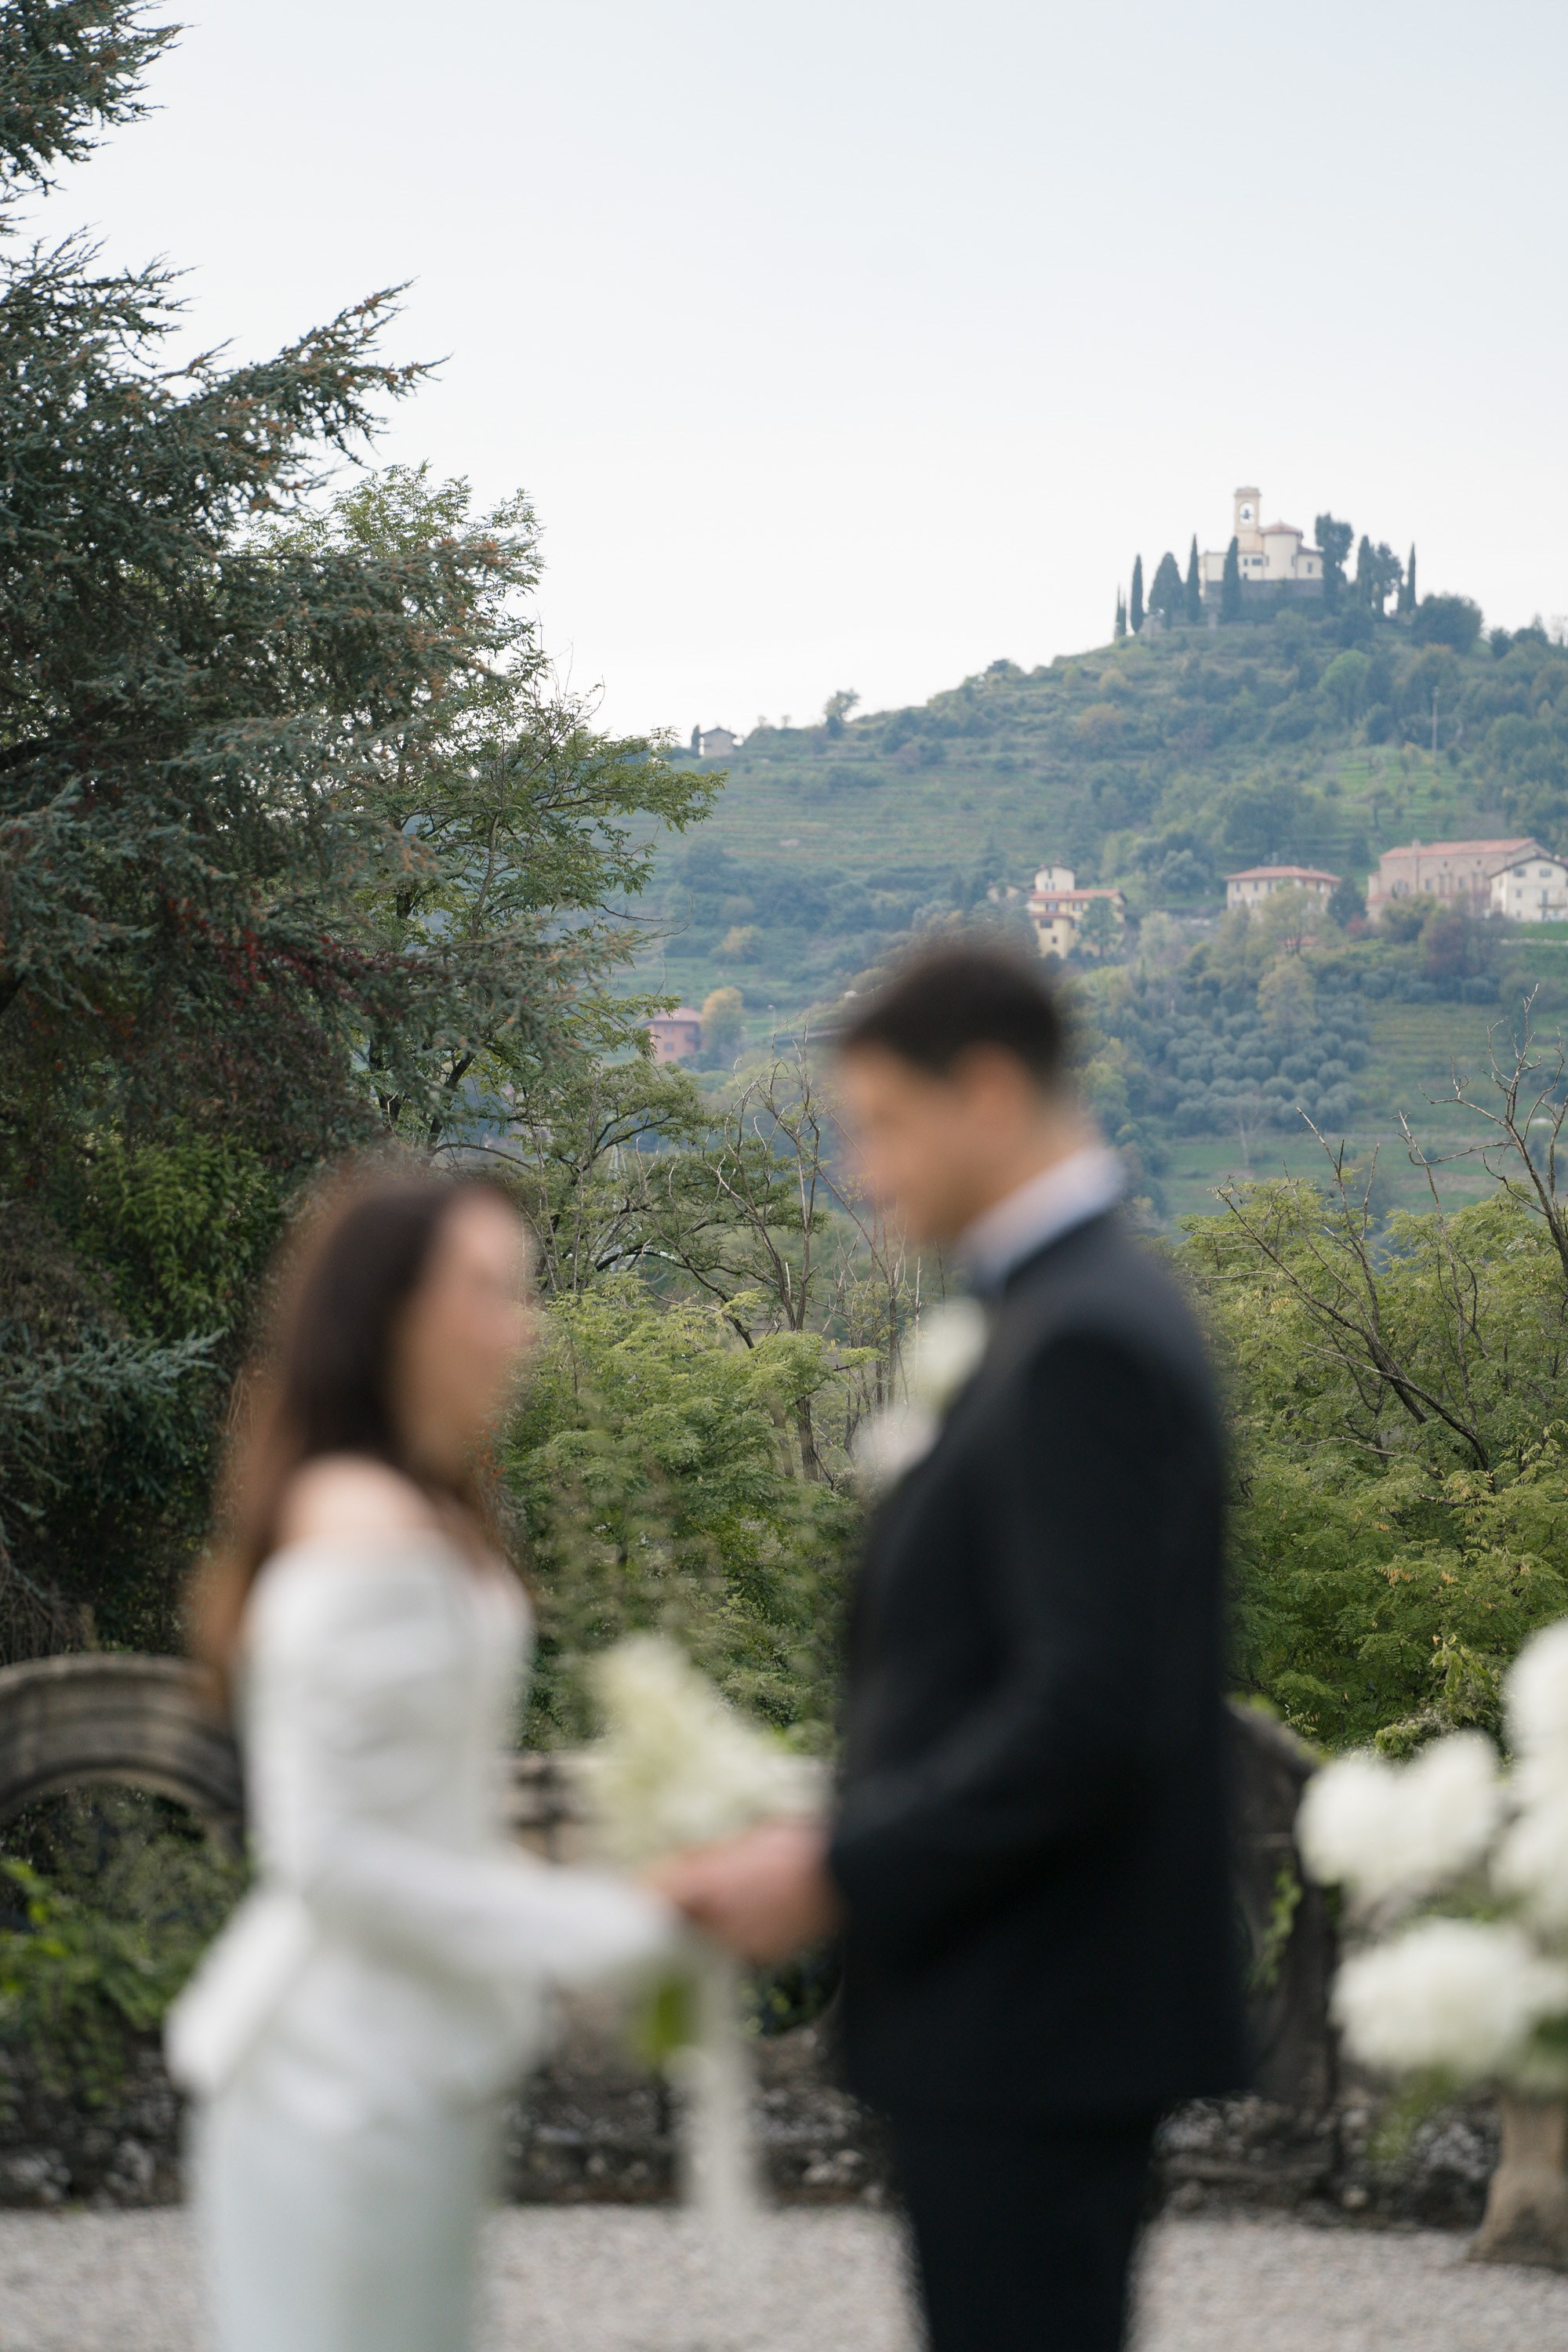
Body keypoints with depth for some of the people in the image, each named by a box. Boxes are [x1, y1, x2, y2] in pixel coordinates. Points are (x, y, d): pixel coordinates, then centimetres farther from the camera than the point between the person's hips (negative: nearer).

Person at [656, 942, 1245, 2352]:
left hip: (1025, 2027, -10)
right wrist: (845, 1844, 11)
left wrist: (839, 1875, -18)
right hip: (1039, 2026, 10)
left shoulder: (1088, 1344, -19)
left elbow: (1088, 1713, -25)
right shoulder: (1090, 1306, 13)